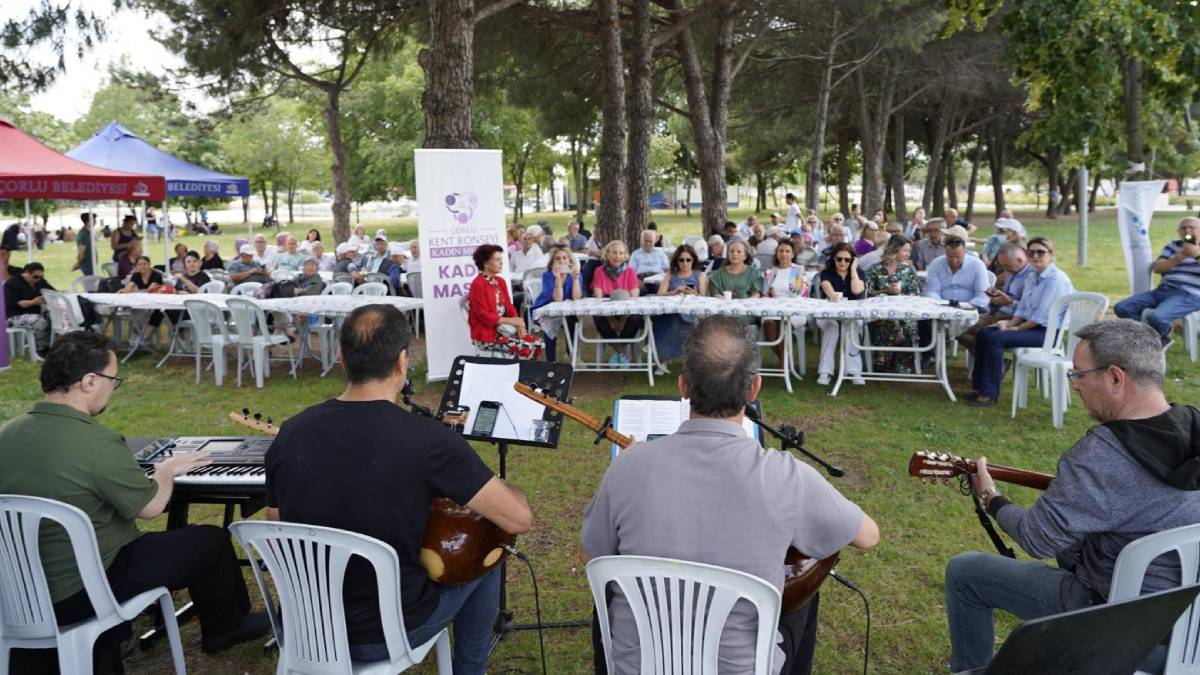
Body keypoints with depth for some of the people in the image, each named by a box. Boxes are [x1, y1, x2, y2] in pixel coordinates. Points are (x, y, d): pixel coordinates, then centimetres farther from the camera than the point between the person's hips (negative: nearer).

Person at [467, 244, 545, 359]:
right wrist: (511, 321, -18)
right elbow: (484, 316, -18)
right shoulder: (478, 284, -15)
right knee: (526, 349, -23)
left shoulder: (500, 281, 11)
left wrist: (518, 323, -6)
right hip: (486, 334, -8)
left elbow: (509, 307, 12)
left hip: (503, 329, 8)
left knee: (539, 344, -5)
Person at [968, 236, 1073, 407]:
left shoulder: (1056, 279, -14)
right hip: (1029, 324, 9)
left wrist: (1017, 328, -12)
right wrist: (1010, 323, -2)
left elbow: (1043, 317, -19)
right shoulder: (1034, 277, 14)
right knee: (983, 333, -4)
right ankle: (980, 385, -1)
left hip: (1047, 331, -9)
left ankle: (989, 394, -20)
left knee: (995, 339, -25)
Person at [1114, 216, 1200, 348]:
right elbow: (1157, 268, 5)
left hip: (1189, 296, -6)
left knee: (1156, 317, -35)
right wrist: (1178, 258, -12)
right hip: (1163, 291, 6)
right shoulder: (1172, 246, 18)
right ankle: (1161, 336, 3)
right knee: (1121, 308, -10)